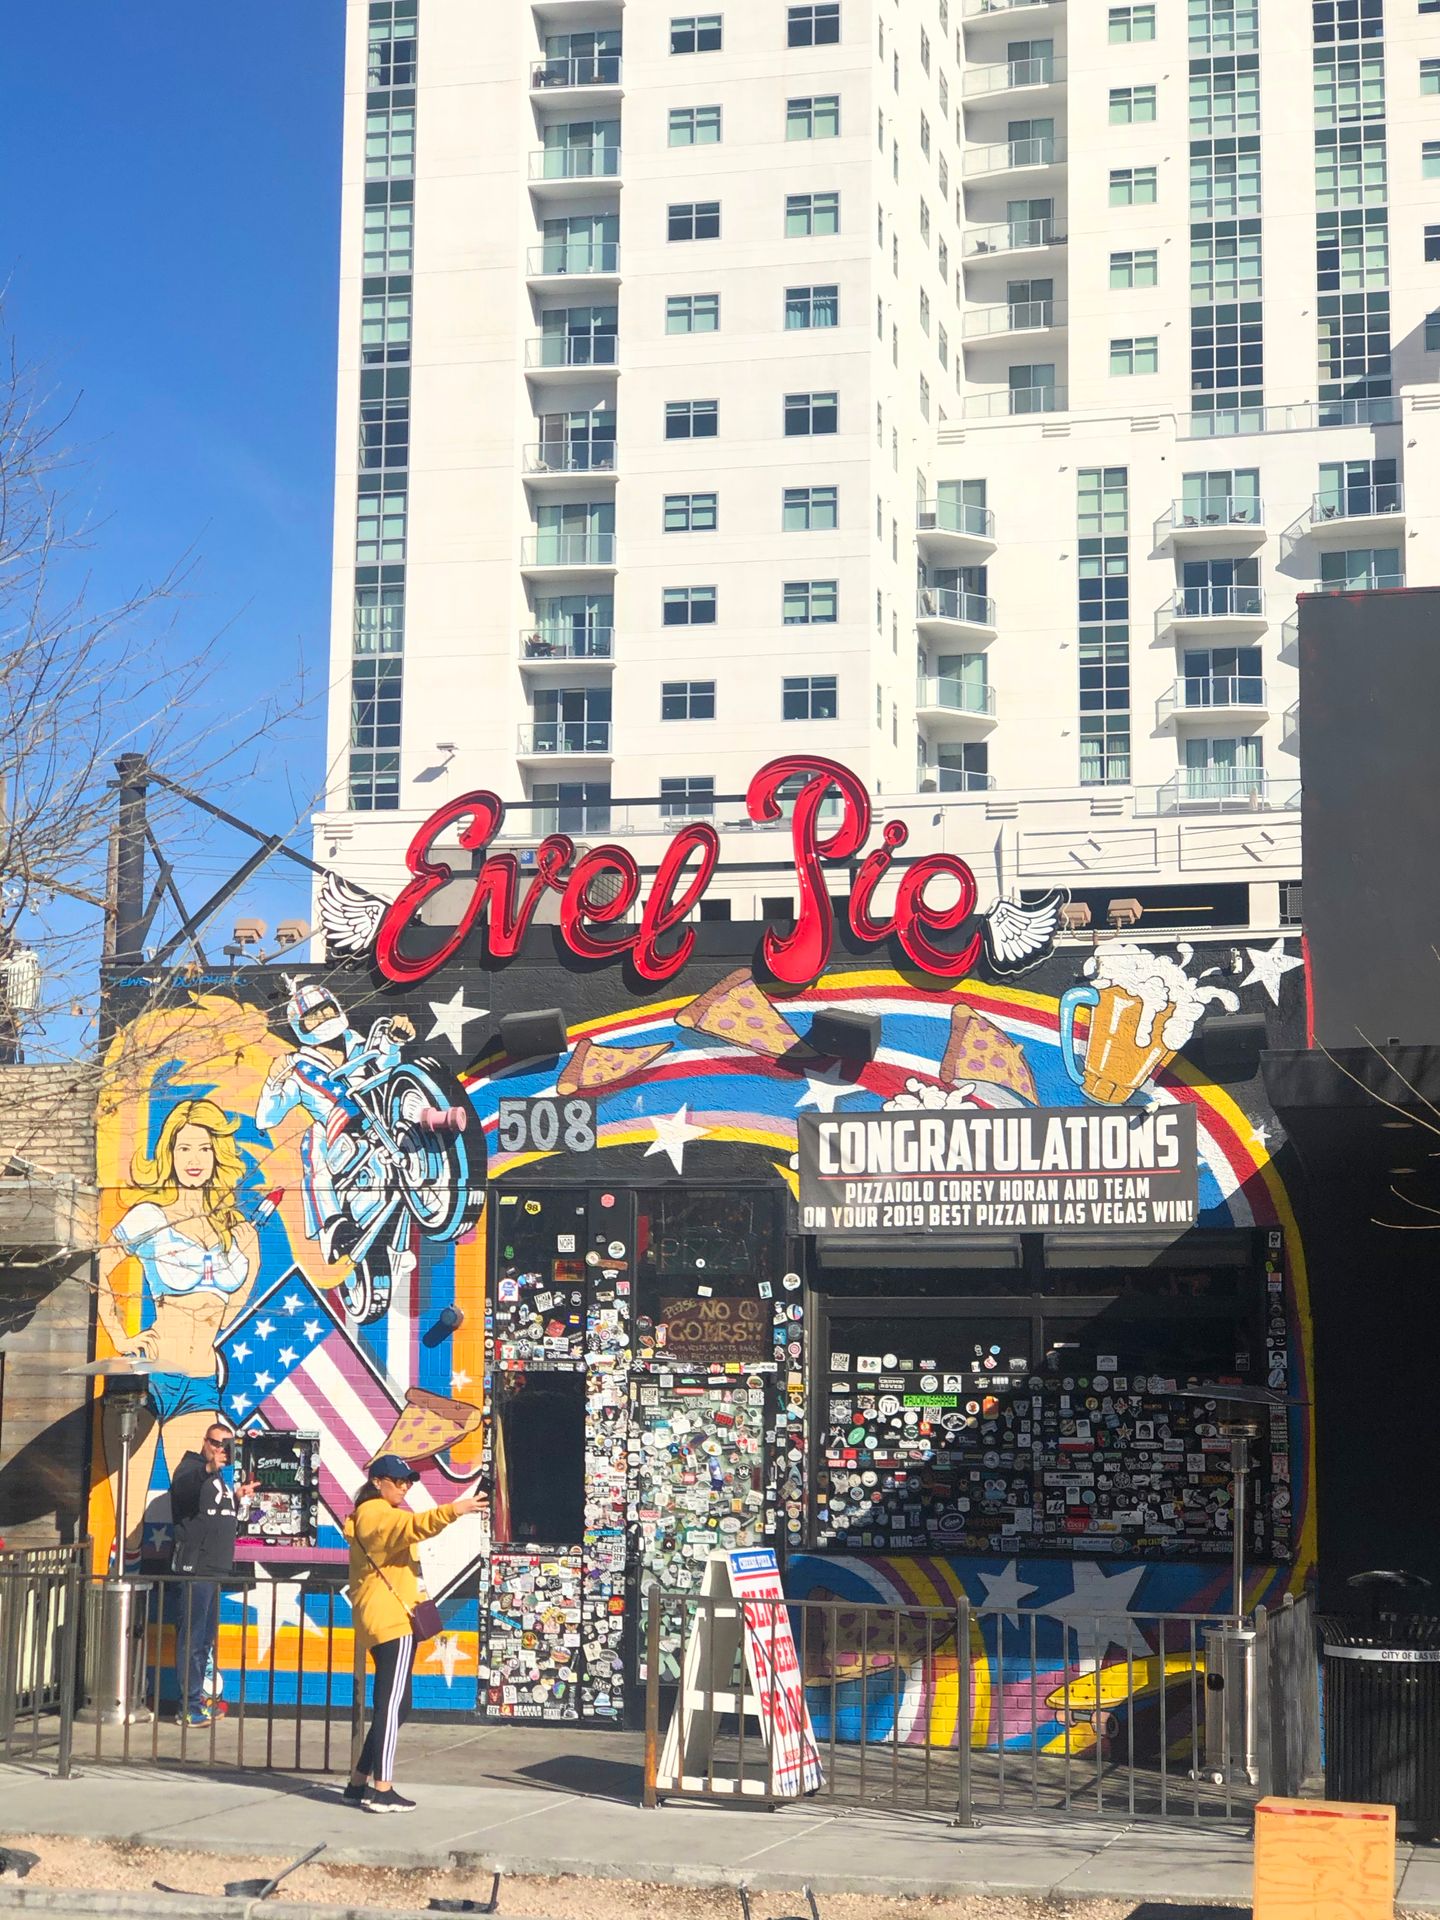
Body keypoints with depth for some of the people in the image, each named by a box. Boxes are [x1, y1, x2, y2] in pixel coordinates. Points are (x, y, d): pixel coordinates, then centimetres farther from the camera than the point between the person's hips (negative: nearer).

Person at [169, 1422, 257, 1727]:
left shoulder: (220, 1478, 20)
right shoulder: (192, 1468, -7)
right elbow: (181, 1489, -32)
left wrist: (238, 1499, 11)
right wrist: (208, 1470, -50)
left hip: (216, 1569, 9)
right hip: (196, 1567, -9)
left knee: (206, 1639, 14)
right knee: (192, 1637, -8)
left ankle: (197, 1700, 22)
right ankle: (189, 1707, -7)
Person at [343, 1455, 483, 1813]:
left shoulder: (379, 1515, 24)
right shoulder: (375, 1513, -9)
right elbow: (409, 1527, -30)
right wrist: (451, 1511, -43)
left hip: (388, 1620, 11)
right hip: (391, 1621, -11)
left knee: (394, 1706, 13)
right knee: (392, 1705, -12)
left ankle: (360, 1782, 16)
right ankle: (381, 1790, -15)